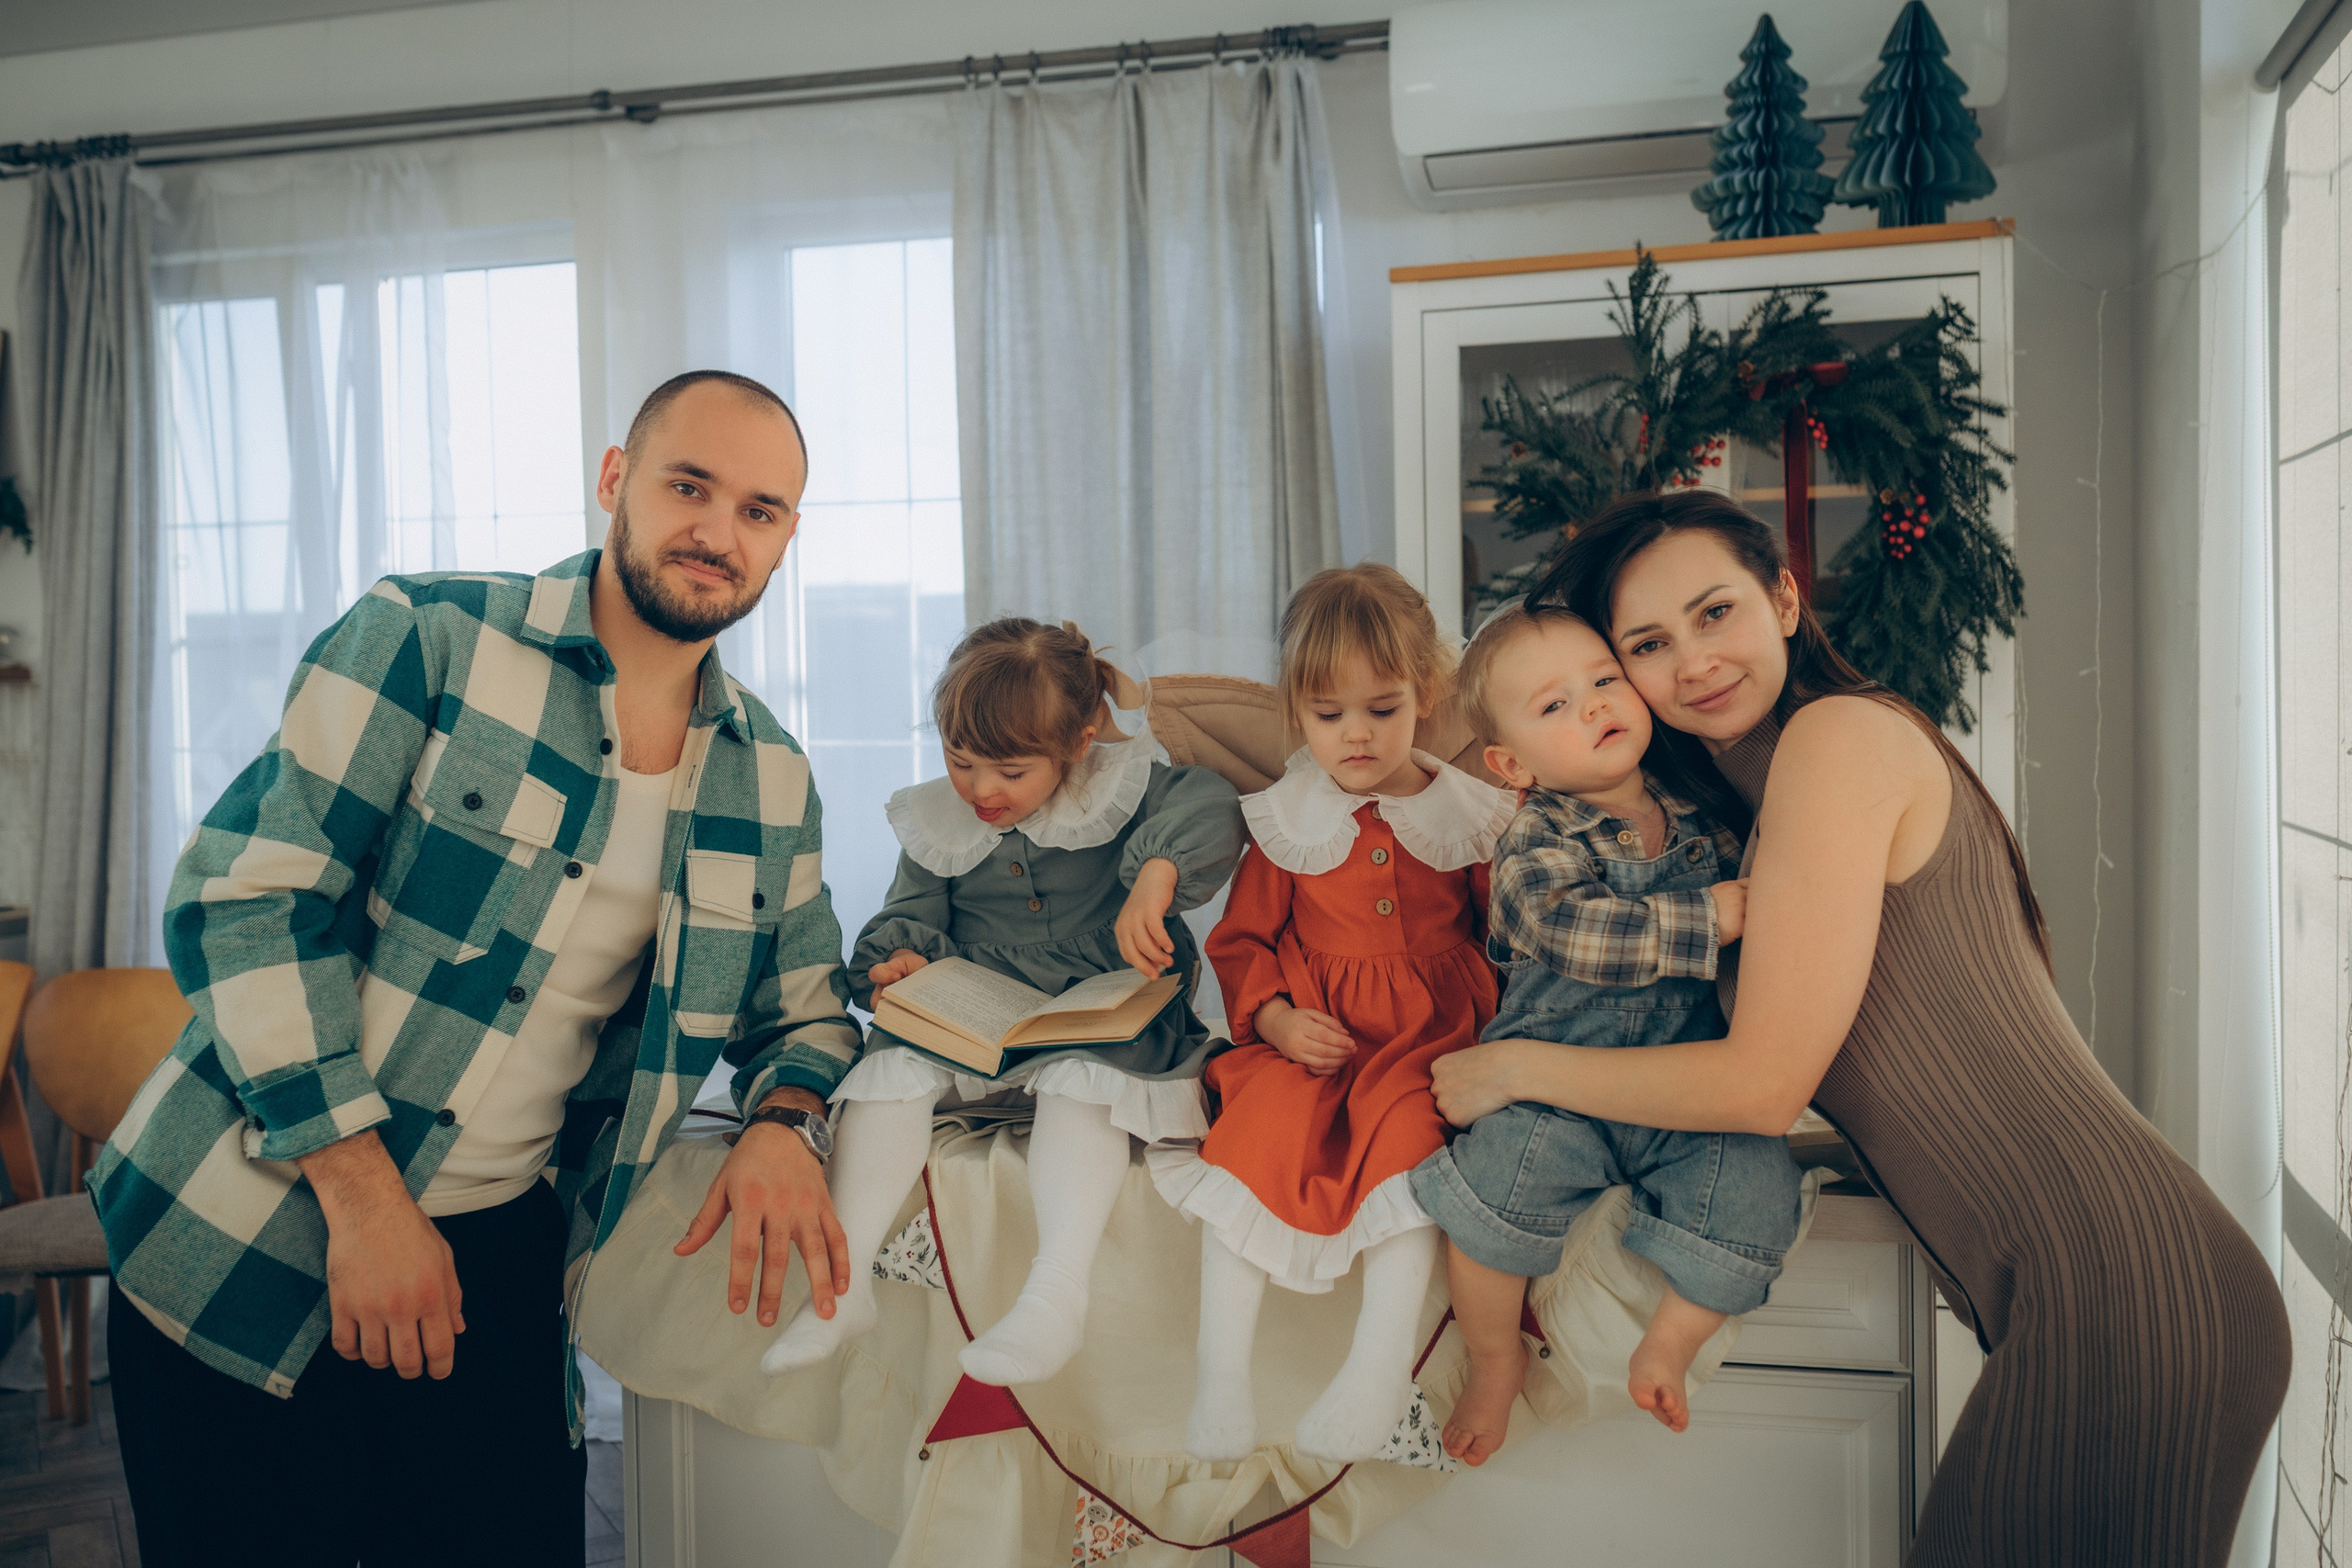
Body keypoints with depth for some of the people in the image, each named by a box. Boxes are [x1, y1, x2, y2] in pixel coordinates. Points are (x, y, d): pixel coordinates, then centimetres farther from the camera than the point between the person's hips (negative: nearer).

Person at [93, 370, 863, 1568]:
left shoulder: (770, 780, 4)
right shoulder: (424, 639, -10)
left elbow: (802, 1010, 14)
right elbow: (242, 898, -13)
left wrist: (784, 1124, -9)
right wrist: (360, 1190, -17)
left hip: (495, 1251, 4)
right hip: (244, 1251, -3)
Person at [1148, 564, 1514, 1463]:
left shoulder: (1467, 816, 5)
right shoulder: (1287, 824, 7)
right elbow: (1240, 941, 12)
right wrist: (1277, 1018, -6)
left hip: (1429, 1032, -1)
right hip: (1305, 1035, 1)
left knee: (1404, 1136, -30)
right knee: (1256, 1132, -25)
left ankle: (1379, 1367, -24)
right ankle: (1220, 1374, -20)